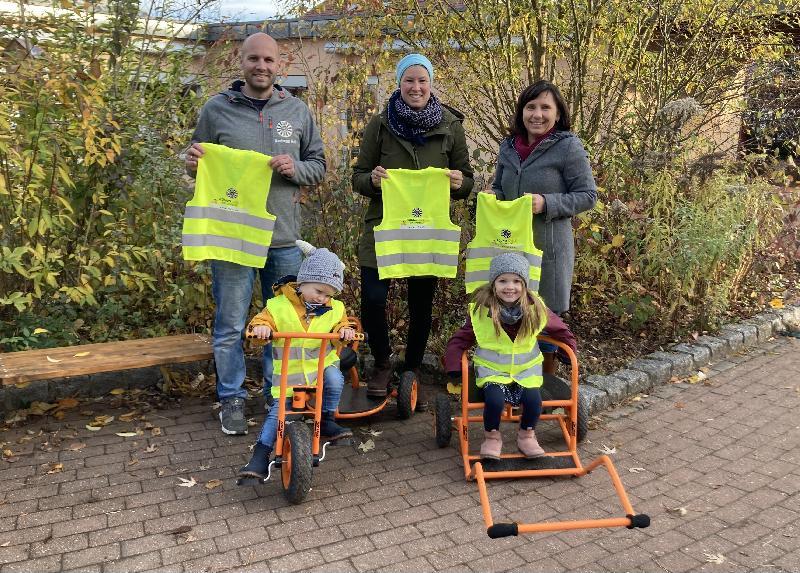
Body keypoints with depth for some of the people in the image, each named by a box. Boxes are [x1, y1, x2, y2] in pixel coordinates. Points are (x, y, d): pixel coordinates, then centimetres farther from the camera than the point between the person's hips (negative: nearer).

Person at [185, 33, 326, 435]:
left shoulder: (297, 111, 7)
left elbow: (319, 166, 10)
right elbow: (201, 166, 9)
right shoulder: (217, 109, 2)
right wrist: (193, 165, -14)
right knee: (230, 325, 6)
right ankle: (232, 399, 23)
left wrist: (295, 168, -11)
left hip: (284, 236, 2)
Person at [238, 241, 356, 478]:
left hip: (322, 364, 2)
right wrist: (260, 327, -31)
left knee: (335, 379, -29)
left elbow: (340, 325, 4)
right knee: (277, 411, -7)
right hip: (288, 372, -1)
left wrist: (345, 330, -20)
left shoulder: (334, 309, 1)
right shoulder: (279, 306, -7)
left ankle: (327, 421, -5)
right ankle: (260, 456, 1)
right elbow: (261, 320, -7)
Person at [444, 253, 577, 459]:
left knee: (534, 401, -22)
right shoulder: (481, 310, -11)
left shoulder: (535, 308, -5)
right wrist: (454, 369, -13)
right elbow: (460, 340, -5)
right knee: (494, 400, -28)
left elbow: (558, 328, 12)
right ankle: (492, 436, 3)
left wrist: (570, 352, 10)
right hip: (492, 370, -2)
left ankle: (526, 434, 10)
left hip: (526, 369, 2)